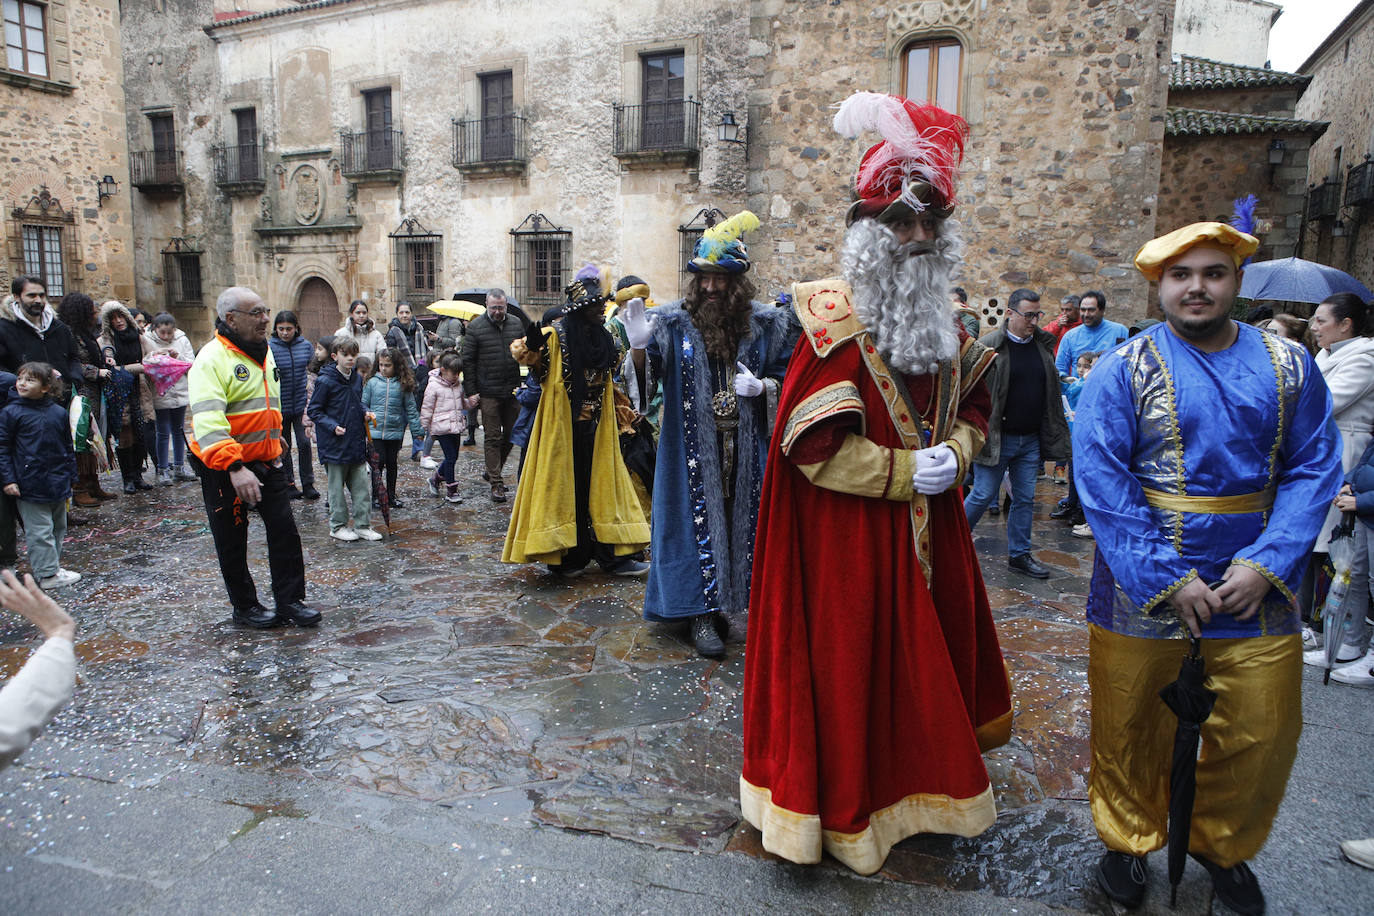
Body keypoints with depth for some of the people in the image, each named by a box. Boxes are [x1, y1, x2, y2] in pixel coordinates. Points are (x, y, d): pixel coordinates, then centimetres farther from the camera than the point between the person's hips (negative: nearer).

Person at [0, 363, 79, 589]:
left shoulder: (59, 412, 6)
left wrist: (70, 476, 15)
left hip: (58, 484, 5)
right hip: (30, 486, -5)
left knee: (58, 528, 15)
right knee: (40, 532, -3)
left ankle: (53, 567, 27)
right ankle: (47, 574, 3)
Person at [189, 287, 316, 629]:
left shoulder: (264, 352, 10)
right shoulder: (212, 359, -17)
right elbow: (208, 420, -29)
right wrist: (234, 467, -37)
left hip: (266, 462, 7)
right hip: (223, 469, -7)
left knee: (285, 530, 6)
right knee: (232, 541, 8)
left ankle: (290, 600, 16)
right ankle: (244, 607, 23)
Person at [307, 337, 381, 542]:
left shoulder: (357, 378, 8)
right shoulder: (325, 381, -12)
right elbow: (314, 410, -8)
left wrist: (364, 414, 4)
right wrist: (332, 426, -19)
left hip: (356, 442, 6)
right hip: (334, 445, -6)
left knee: (362, 484, 8)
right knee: (337, 486, 5)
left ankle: (362, 525, 17)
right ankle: (338, 526, 18)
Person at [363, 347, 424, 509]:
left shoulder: (403, 385, 1)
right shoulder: (372, 382, 1)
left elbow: (411, 409, 4)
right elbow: (363, 404, 9)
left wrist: (417, 430, 2)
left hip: (395, 431, 1)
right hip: (375, 431, -1)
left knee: (391, 463, 11)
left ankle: (391, 495, 25)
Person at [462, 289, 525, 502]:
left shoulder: (516, 324, 8)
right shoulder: (476, 326, -3)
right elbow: (468, 360, -2)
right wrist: (472, 391, -6)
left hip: (513, 391, 4)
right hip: (489, 393, -4)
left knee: (512, 434, 10)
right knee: (492, 437, -1)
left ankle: (491, 472, 30)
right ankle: (496, 483, 4)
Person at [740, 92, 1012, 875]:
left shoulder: (945, 323, 10)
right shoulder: (837, 321, -14)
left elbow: (974, 403, 20)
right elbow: (819, 446, -21)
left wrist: (955, 453, -1)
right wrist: (908, 471, -17)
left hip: (930, 526, 8)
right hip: (852, 535, -7)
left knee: (934, 648, 16)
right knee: (850, 658, 2)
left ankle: (928, 776, 38)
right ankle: (845, 810, 21)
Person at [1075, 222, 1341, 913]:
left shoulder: (1289, 366, 4)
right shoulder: (1124, 369, -6)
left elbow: (1314, 468, 1)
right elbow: (1100, 479, -13)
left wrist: (1266, 565, -13)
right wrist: (1167, 580, -17)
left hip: (1256, 590, 3)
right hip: (1142, 590, -3)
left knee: (1262, 736, 13)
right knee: (1130, 732, 10)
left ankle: (1220, 844, 39)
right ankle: (1128, 840, 36)